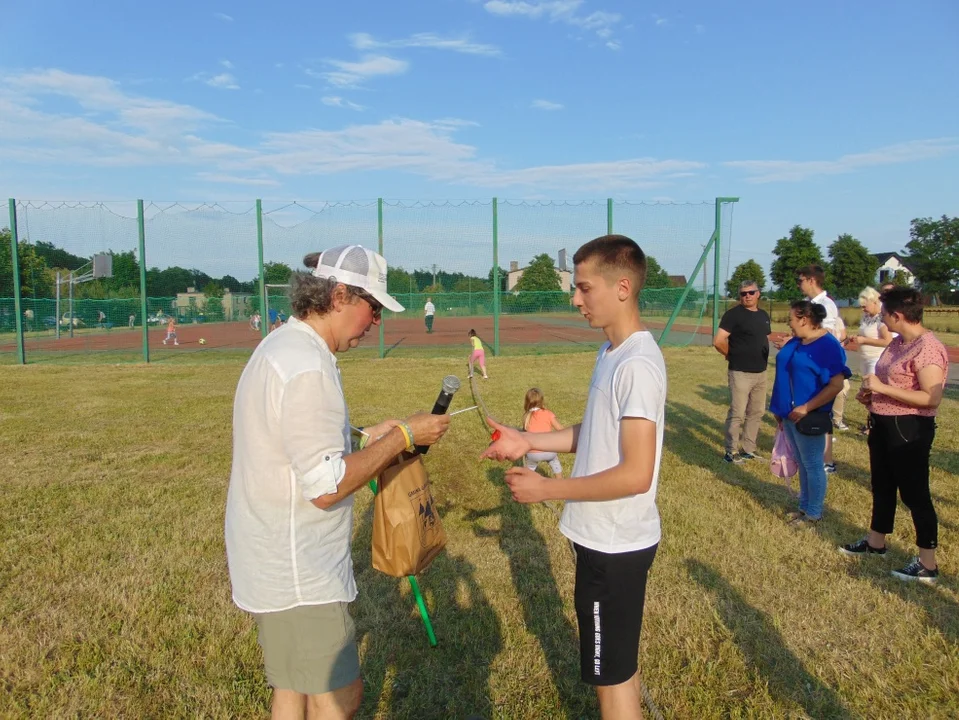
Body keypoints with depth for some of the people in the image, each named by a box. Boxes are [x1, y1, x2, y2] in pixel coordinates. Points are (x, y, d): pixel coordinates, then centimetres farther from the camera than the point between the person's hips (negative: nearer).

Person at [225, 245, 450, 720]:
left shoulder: (281, 347, 9)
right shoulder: (306, 367, -24)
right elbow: (325, 487, -25)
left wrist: (370, 437, 8)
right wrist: (402, 436, -17)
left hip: (274, 561, 10)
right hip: (298, 573, -10)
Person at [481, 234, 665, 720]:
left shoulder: (637, 365, -24)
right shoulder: (611, 352, 5)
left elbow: (636, 475, -27)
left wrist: (546, 489, -20)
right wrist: (528, 440, 5)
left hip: (615, 545, -9)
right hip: (605, 538, 9)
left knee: (610, 676, 9)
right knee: (618, 665, 25)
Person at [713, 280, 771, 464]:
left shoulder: (764, 315, 12)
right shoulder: (733, 314, -12)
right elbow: (718, 341, -17)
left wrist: (762, 358, 10)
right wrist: (733, 356, -3)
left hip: (761, 373, 8)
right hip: (740, 373, -8)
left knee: (756, 412, 14)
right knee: (737, 414, -3)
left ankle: (749, 449, 26)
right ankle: (731, 452, 6)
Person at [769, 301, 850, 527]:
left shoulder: (828, 346, -17)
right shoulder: (795, 342, 9)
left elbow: (836, 385, -21)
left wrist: (806, 408, -23)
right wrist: (780, 409, 14)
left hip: (808, 417, -8)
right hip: (790, 414, 8)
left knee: (812, 465, 5)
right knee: (802, 463, 18)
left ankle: (814, 513, 18)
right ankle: (804, 507, 31)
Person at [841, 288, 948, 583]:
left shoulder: (927, 348, -21)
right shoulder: (898, 343, 8)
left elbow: (932, 398, -27)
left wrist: (882, 388, -25)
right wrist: (871, 394, 4)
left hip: (909, 430, -10)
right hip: (883, 425, 10)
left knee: (914, 493, 0)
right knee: (882, 486, 21)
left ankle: (928, 564, 13)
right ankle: (875, 543, 38)